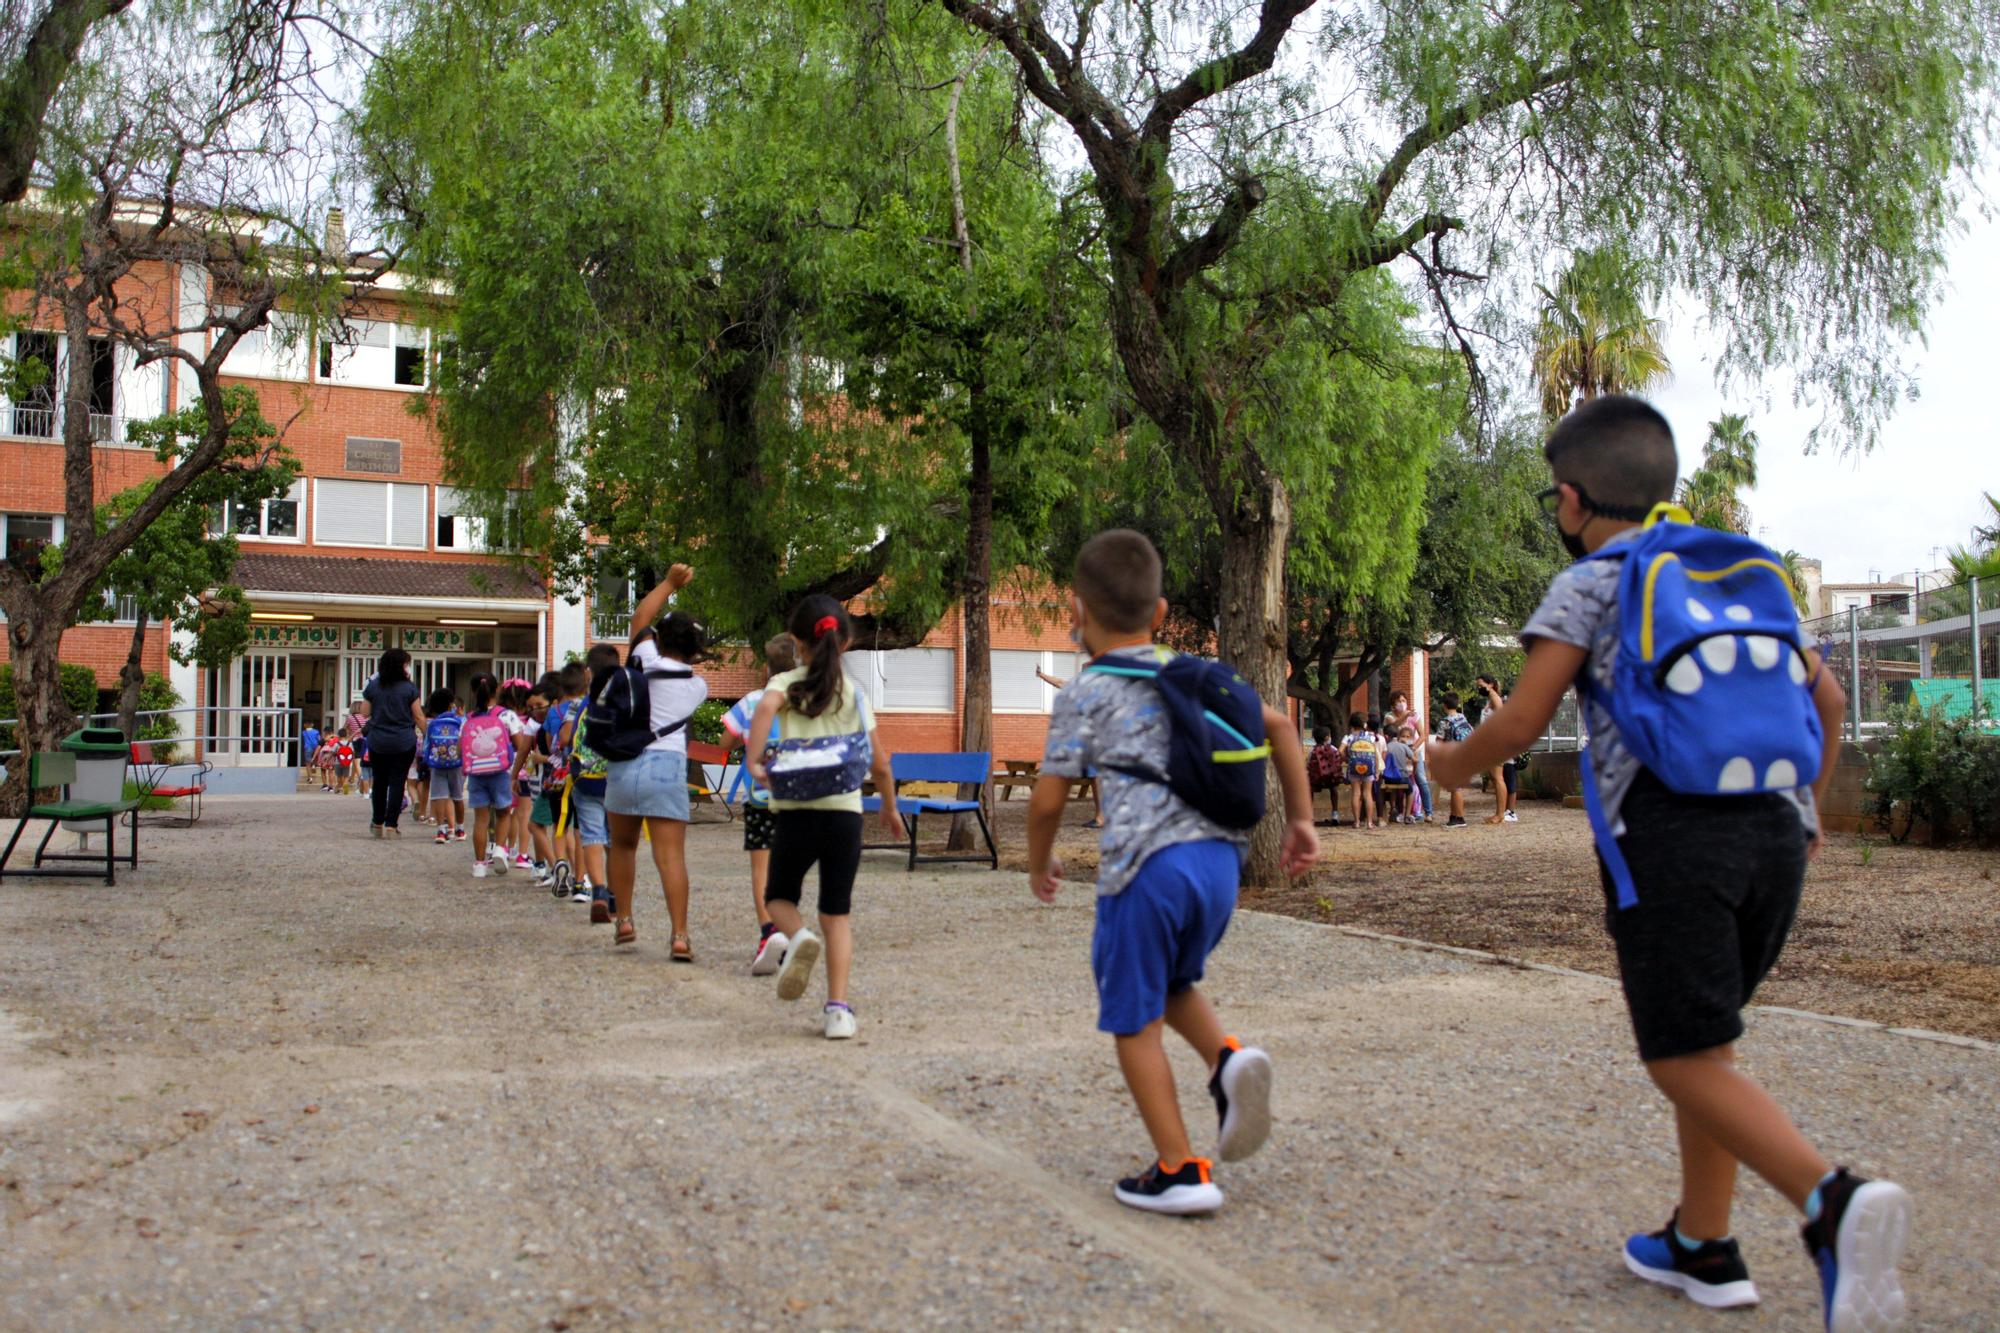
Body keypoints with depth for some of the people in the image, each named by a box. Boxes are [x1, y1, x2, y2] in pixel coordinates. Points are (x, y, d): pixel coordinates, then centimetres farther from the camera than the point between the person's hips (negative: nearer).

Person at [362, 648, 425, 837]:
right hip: (404, 743, -2)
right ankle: (391, 825, -1)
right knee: (397, 782, 2)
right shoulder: (408, 688, -6)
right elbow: (419, 717, -4)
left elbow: (365, 713, 4)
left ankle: (378, 824, 21)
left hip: (378, 742, 3)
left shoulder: (373, 687, -1)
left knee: (380, 782, 14)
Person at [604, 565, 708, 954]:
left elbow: (640, 619, 20)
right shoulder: (698, 686, 8)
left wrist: (669, 583, 26)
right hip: (667, 767, -1)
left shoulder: (644, 661, 5)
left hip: (624, 765, 1)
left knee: (622, 845, 20)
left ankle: (624, 921, 24)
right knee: (672, 856, -5)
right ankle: (679, 935, -13)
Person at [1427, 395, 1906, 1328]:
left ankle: (1832, 1200, -24)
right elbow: (1827, 697, 21)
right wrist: (1807, 806, 33)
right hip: (1774, 831, 7)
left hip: (1669, 835, -6)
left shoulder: (1589, 586, 1)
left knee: (1686, 1060, -1)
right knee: (1706, 1038, 19)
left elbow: (1517, 726, -5)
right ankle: (1702, 1246, 25)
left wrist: (1452, 765, 15)